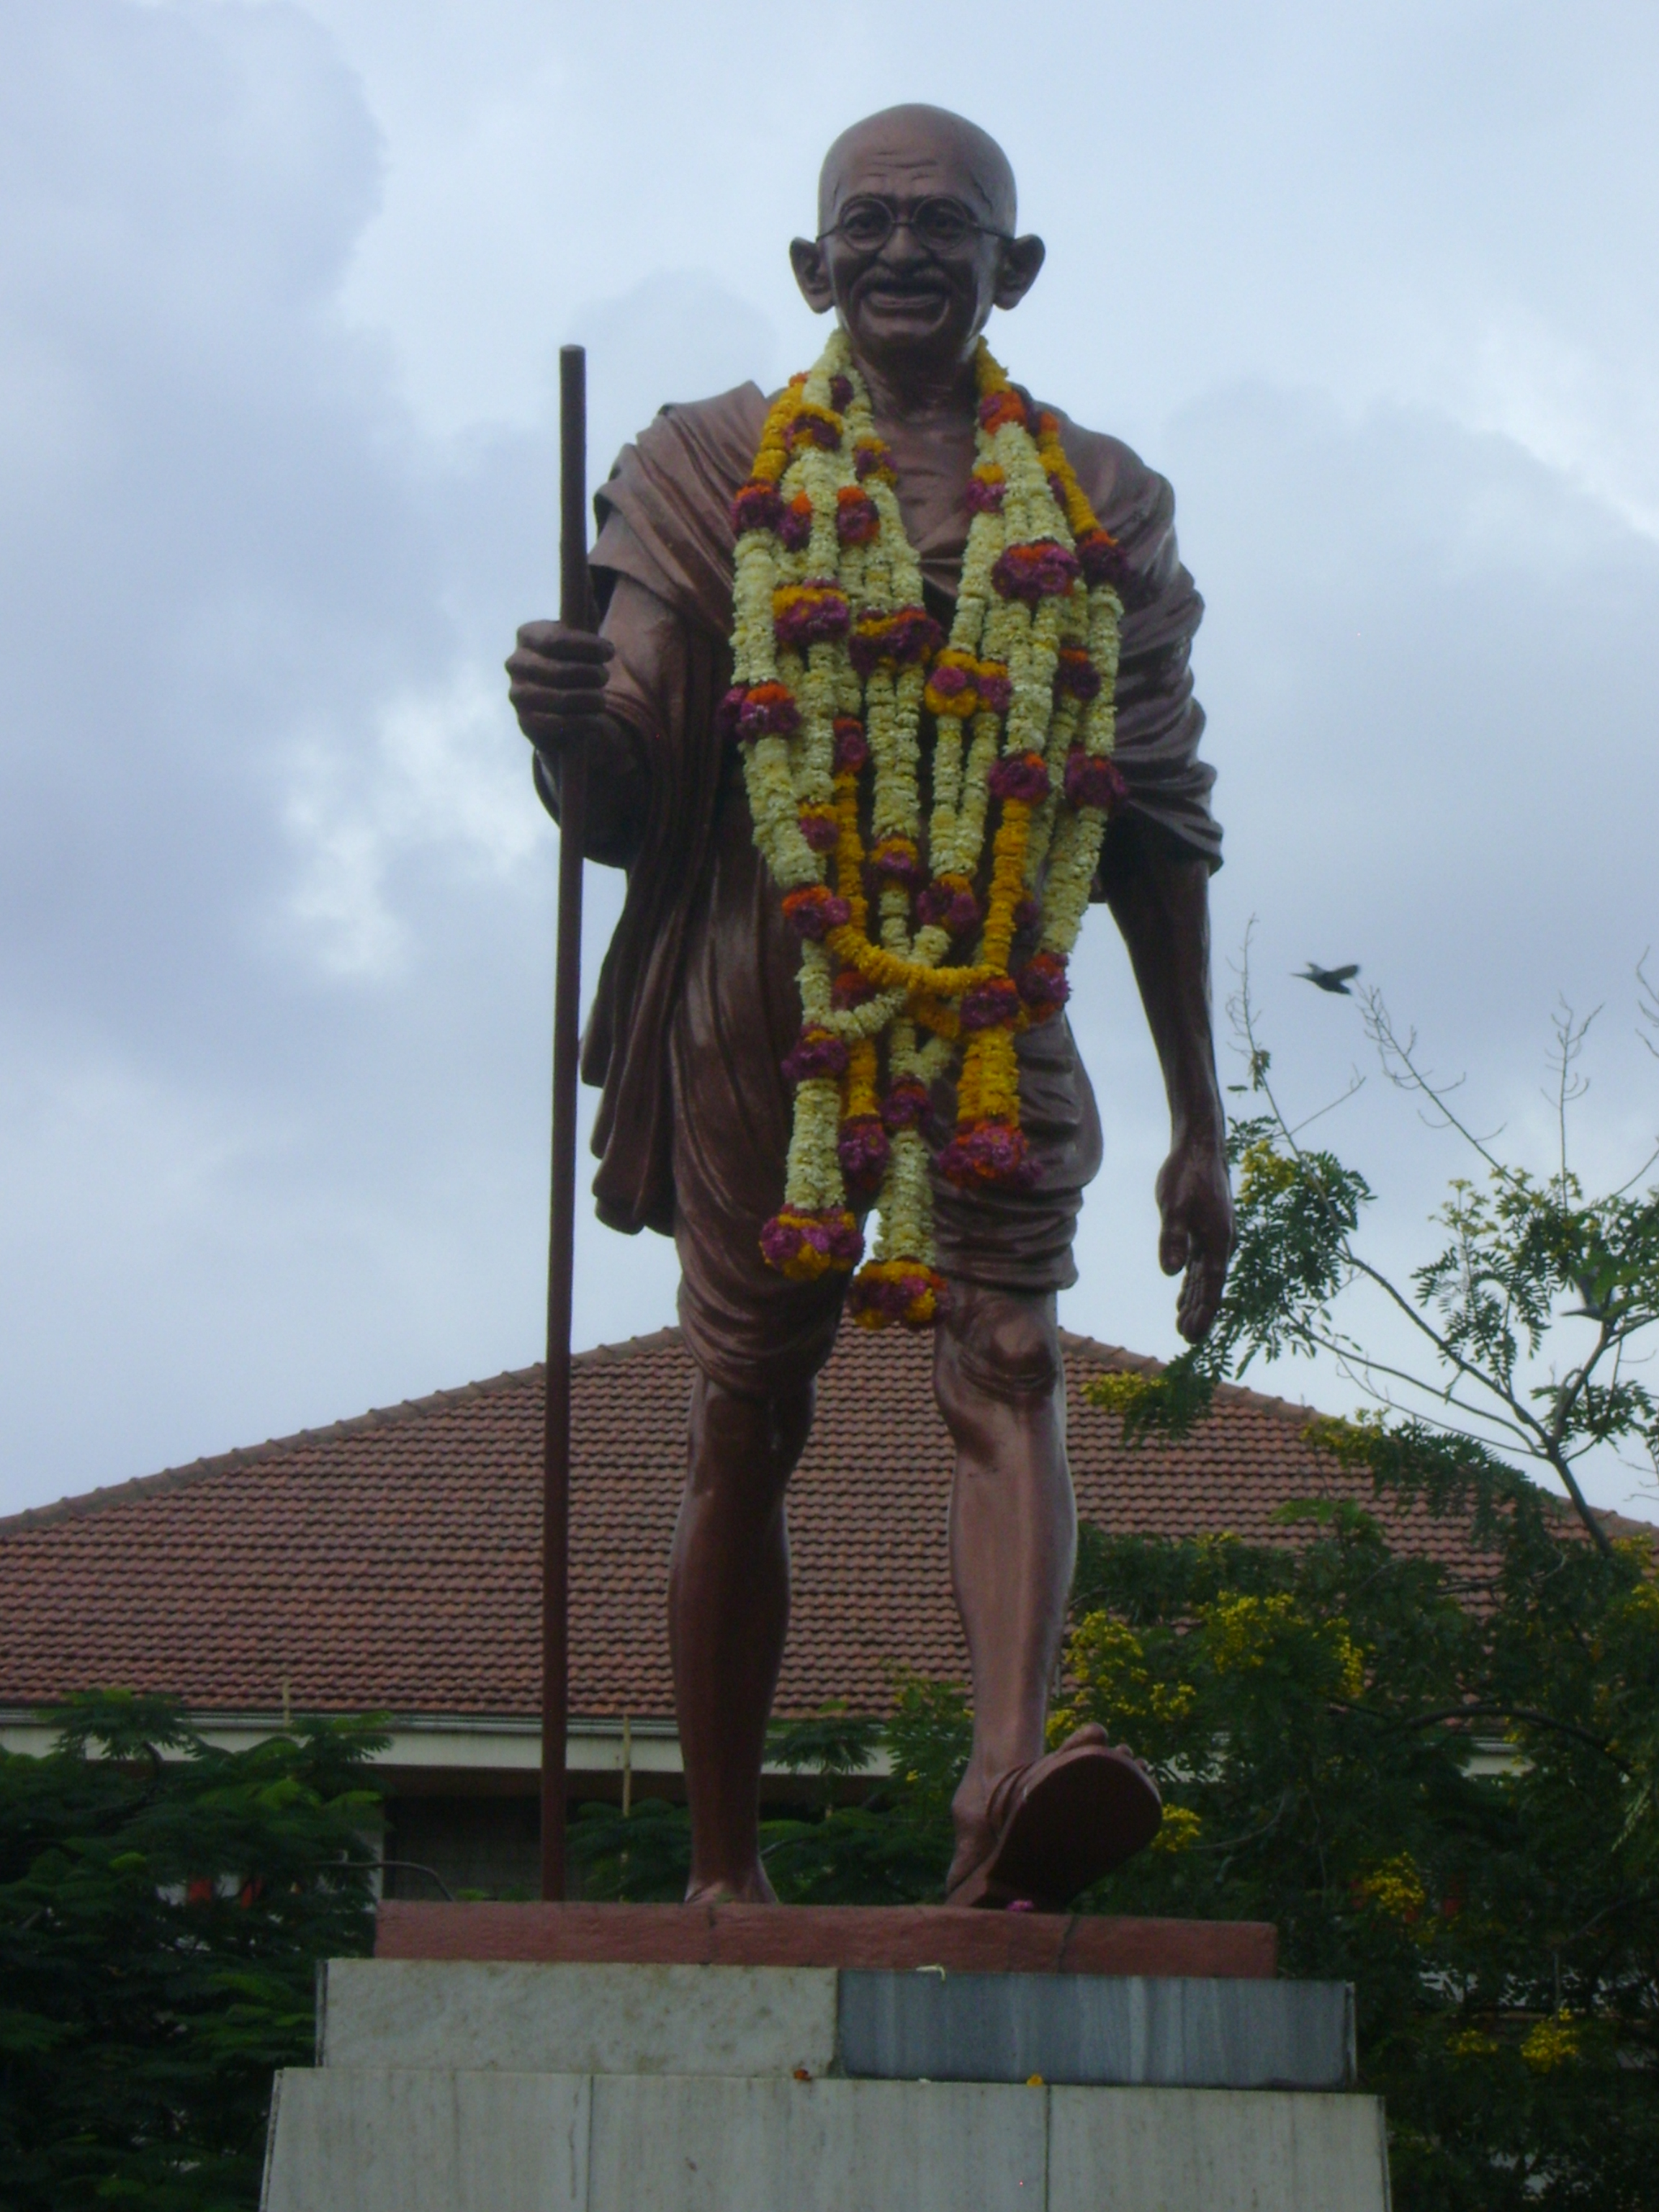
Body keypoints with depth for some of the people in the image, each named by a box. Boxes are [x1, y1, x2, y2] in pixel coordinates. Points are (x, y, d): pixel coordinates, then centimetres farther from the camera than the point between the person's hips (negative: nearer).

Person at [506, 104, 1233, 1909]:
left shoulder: (1093, 502, 13)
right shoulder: (709, 470, 10)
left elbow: (1155, 828, 14)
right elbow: (624, 806, 4)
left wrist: (1198, 1123, 11)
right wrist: (570, 727, -22)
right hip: (756, 985, 0)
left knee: (1007, 1362, -20)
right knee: (742, 1421, 1)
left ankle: (1009, 1784, -38)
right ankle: (723, 1871, 10)